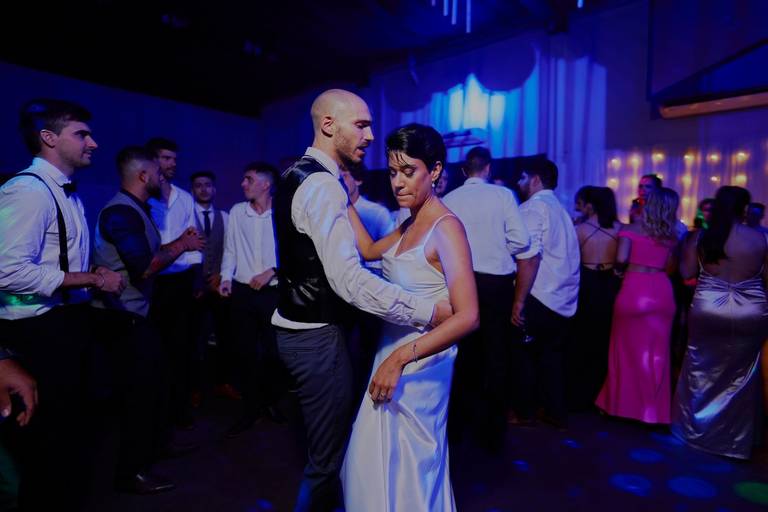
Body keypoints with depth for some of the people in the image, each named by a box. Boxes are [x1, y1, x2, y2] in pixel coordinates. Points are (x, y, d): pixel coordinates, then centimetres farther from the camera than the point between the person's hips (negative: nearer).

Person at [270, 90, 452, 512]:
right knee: (327, 455, 7)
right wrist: (429, 311, -28)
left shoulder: (295, 176, 11)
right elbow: (350, 280, -31)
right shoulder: (323, 185, -22)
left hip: (296, 326, 11)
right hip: (316, 335, -11)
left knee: (325, 440, 28)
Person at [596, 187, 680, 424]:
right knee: (657, 352, 12)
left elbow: (621, 259, -13)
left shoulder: (631, 229, -2)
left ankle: (625, 403, 21)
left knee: (629, 350, 9)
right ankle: (653, 407, 22)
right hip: (662, 292, 3)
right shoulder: (671, 234, 9)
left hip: (634, 290, -3)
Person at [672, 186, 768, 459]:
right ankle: (735, 436, 26)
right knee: (740, 376, 13)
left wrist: (686, 247, 13)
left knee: (702, 372, 14)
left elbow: (687, 272, 1)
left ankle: (695, 428, 27)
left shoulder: (700, 237, -5)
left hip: (707, 311, 0)